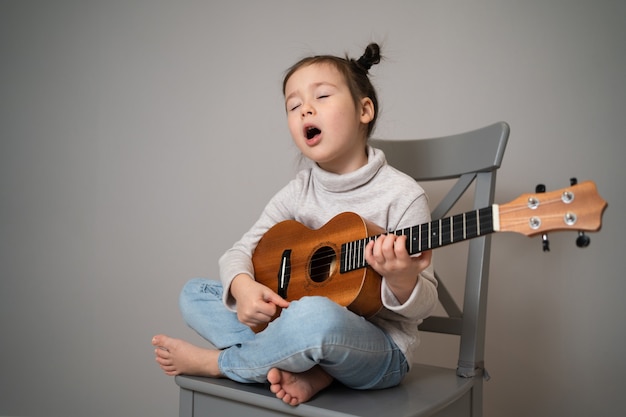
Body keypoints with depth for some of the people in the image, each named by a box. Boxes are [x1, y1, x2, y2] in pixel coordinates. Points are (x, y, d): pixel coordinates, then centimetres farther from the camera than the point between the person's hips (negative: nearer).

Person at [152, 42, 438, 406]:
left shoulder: (402, 195, -13)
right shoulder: (300, 191, 3)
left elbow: (424, 305, -9)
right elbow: (241, 250, 4)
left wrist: (403, 282, -33)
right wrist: (242, 285, -19)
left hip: (378, 349, -5)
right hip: (305, 325, 6)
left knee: (316, 315, -40)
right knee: (194, 294, 3)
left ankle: (216, 362, -9)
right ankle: (303, 367, -14)